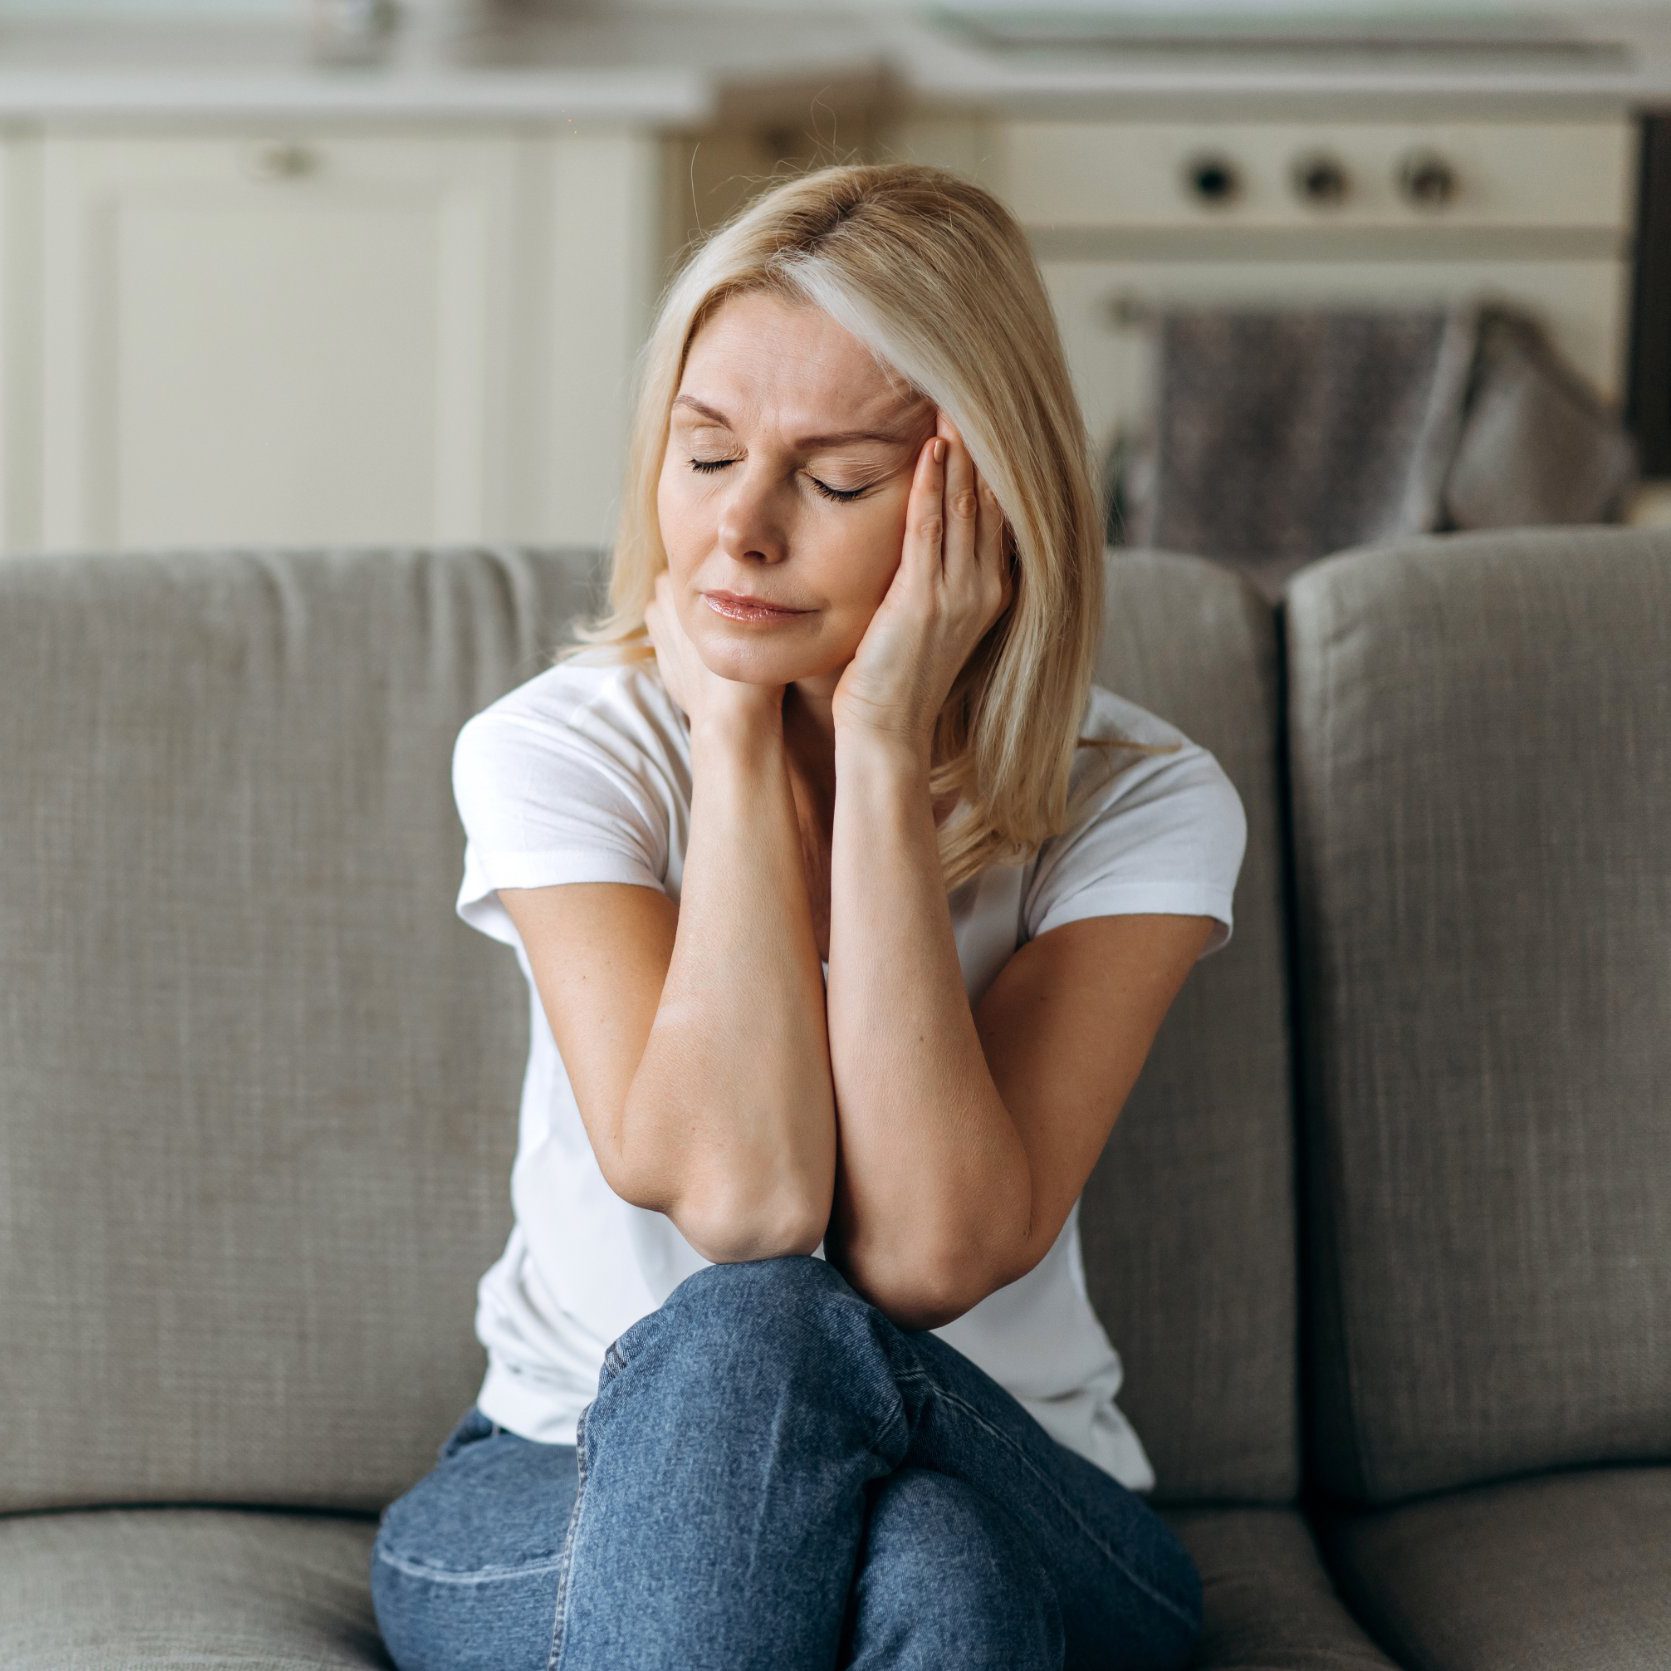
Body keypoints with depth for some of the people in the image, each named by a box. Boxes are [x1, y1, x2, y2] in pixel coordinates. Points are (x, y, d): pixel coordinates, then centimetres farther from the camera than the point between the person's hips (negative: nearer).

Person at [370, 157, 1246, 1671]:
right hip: (572, 1498, 1)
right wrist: (730, 728, -18)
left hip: (1012, 1505, 0)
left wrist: (883, 748, -22)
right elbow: (737, 1195, -24)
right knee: (746, 1331, -36)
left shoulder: (1139, 804, -7)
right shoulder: (557, 750, -7)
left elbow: (930, 1253, -23)